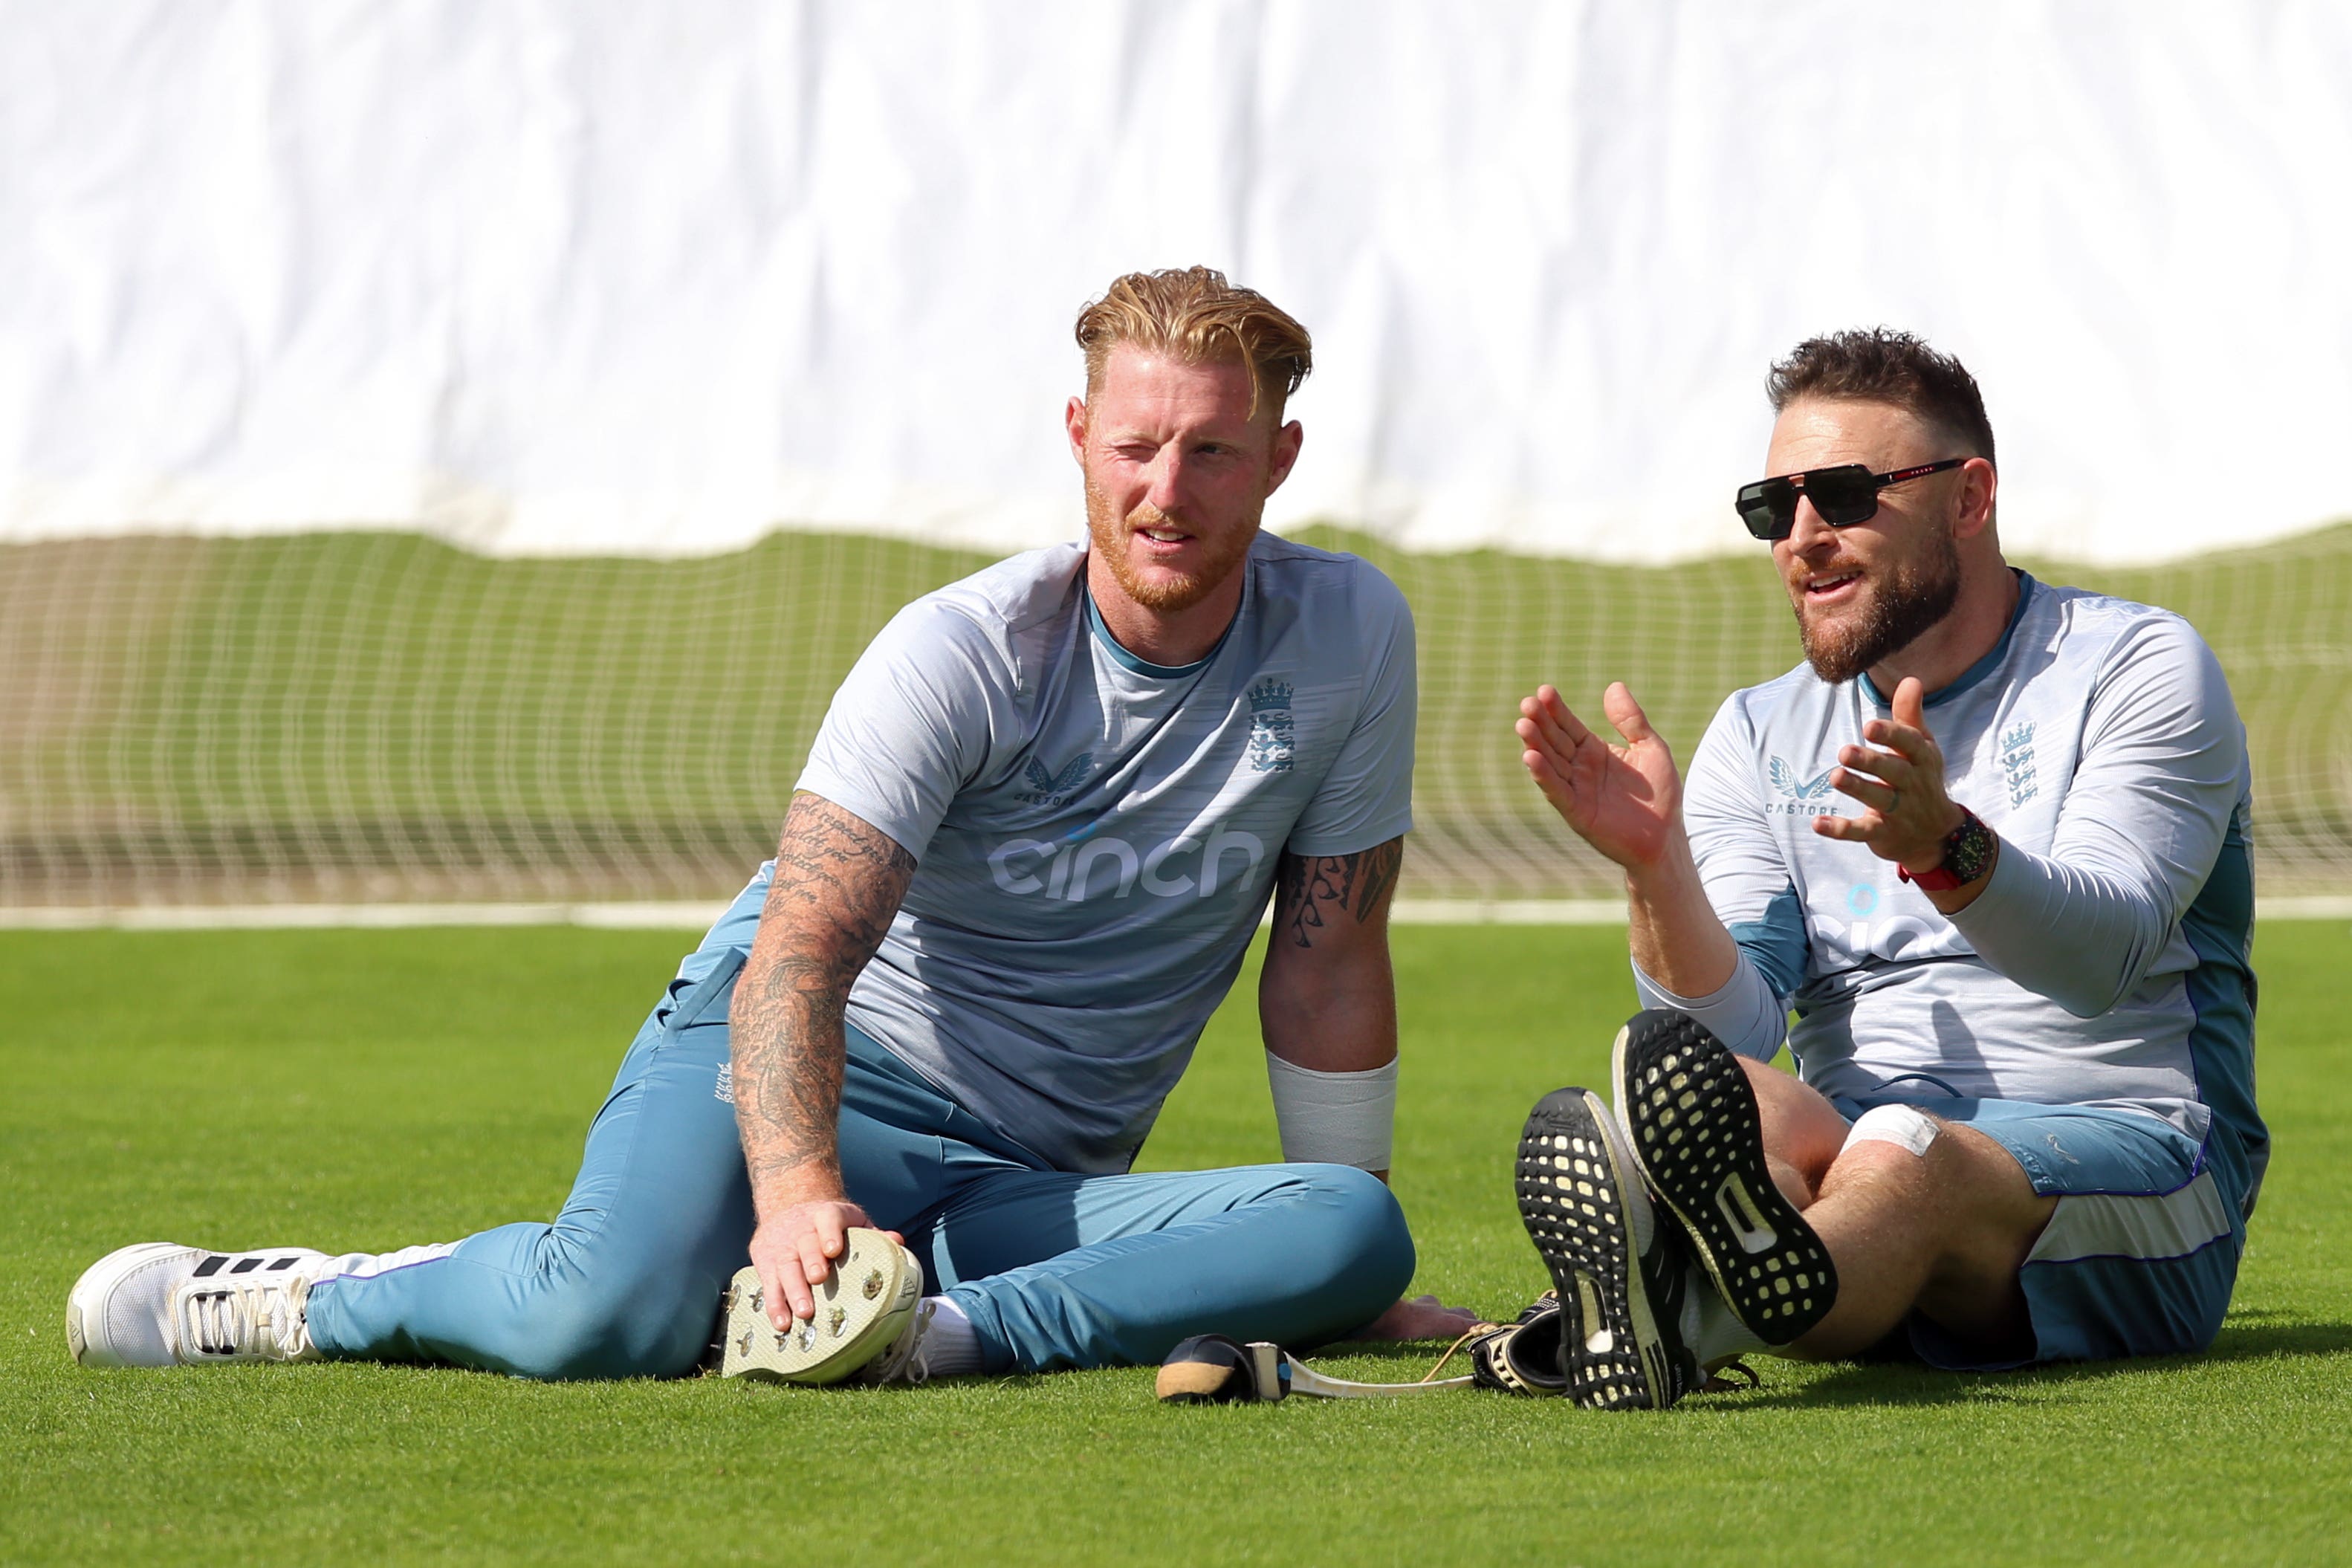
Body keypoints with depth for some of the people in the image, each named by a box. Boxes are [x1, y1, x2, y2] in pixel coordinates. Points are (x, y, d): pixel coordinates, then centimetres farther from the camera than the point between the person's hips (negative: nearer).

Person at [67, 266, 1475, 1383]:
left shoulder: (1347, 635, -4)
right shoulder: (964, 652, -13)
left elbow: (1327, 963, 6)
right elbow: (796, 955, -22)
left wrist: (1341, 1284, 9)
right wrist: (797, 1192, -41)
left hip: (1031, 1183, 3)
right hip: (801, 1070, -3)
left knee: (1356, 1237, -27)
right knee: (609, 1320, -35)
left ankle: (932, 1330, -36)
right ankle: (303, 1303, -6)